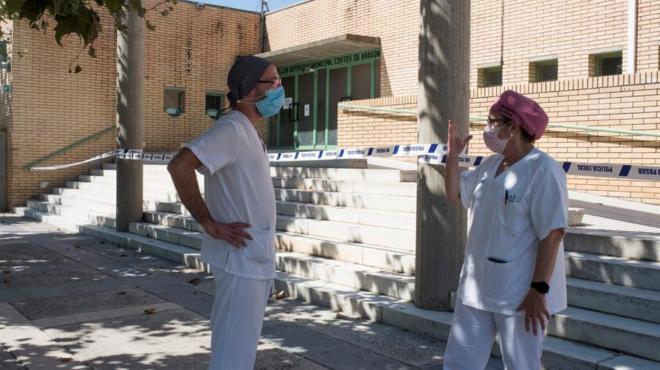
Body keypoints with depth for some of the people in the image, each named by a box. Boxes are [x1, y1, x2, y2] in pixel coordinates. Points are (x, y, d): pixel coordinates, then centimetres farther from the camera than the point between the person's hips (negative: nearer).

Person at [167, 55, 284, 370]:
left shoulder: (248, 132, 14)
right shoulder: (231, 129, -16)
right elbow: (179, 167, -28)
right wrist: (210, 224, -21)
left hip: (255, 260, 10)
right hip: (239, 260, -9)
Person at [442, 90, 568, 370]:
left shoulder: (543, 171, -16)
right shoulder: (490, 165, 9)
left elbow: (552, 234, -20)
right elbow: (455, 196, 21)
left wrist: (539, 290, -23)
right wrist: (453, 155, 9)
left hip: (520, 294, -8)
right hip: (477, 288, 8)